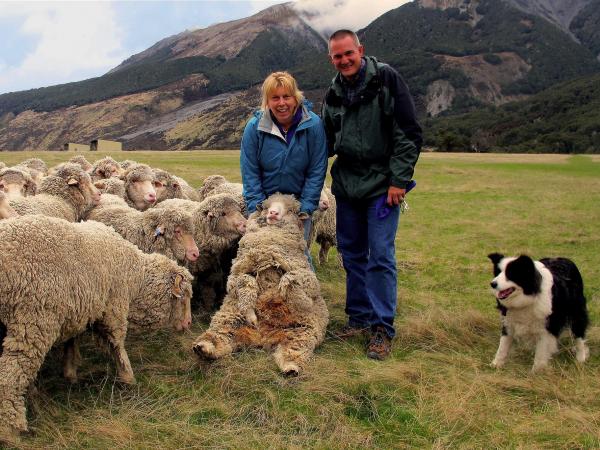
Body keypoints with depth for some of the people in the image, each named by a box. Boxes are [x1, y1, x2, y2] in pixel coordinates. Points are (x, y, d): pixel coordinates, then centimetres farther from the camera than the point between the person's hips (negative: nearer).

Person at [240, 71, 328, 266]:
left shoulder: (313, 125, -13)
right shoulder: (254, 127, -11)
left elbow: (316, 172, -9)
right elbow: (250, 174, -6)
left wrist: (305, 209, -12)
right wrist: (258, 211, -12)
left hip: (300, 204, 0)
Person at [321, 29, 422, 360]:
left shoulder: (386, 79, -8)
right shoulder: (333, 94, 9)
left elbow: (409, 134, -10)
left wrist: (399, 179, -15)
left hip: (383, 185, -6)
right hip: (347, 185, 6)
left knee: (380, 255, -6)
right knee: (352, 254, 11)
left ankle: (382, 327, 3)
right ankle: (359, 316, 24)